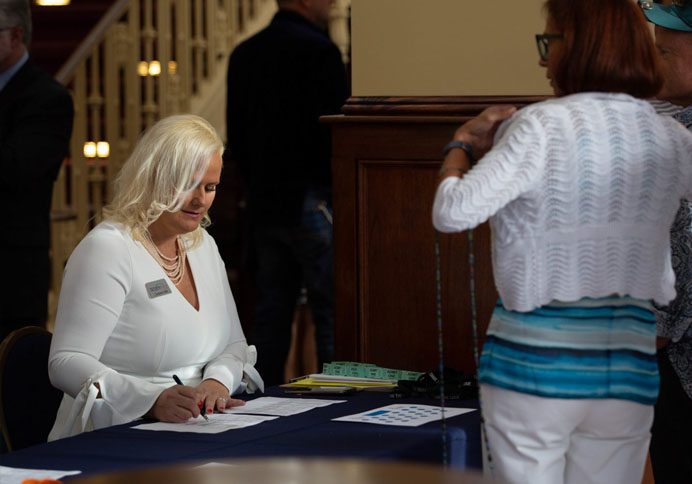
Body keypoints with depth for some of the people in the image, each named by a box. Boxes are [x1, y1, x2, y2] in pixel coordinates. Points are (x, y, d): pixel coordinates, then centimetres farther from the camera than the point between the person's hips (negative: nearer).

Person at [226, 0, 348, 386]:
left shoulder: (244, 54, 10)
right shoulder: (320, 52, -13)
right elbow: (333, 134, -15)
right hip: (312, 201, -7)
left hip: (263, 205, 7)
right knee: (332, 312, -3)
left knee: (271, 311, 12)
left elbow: (236, 137, 14)